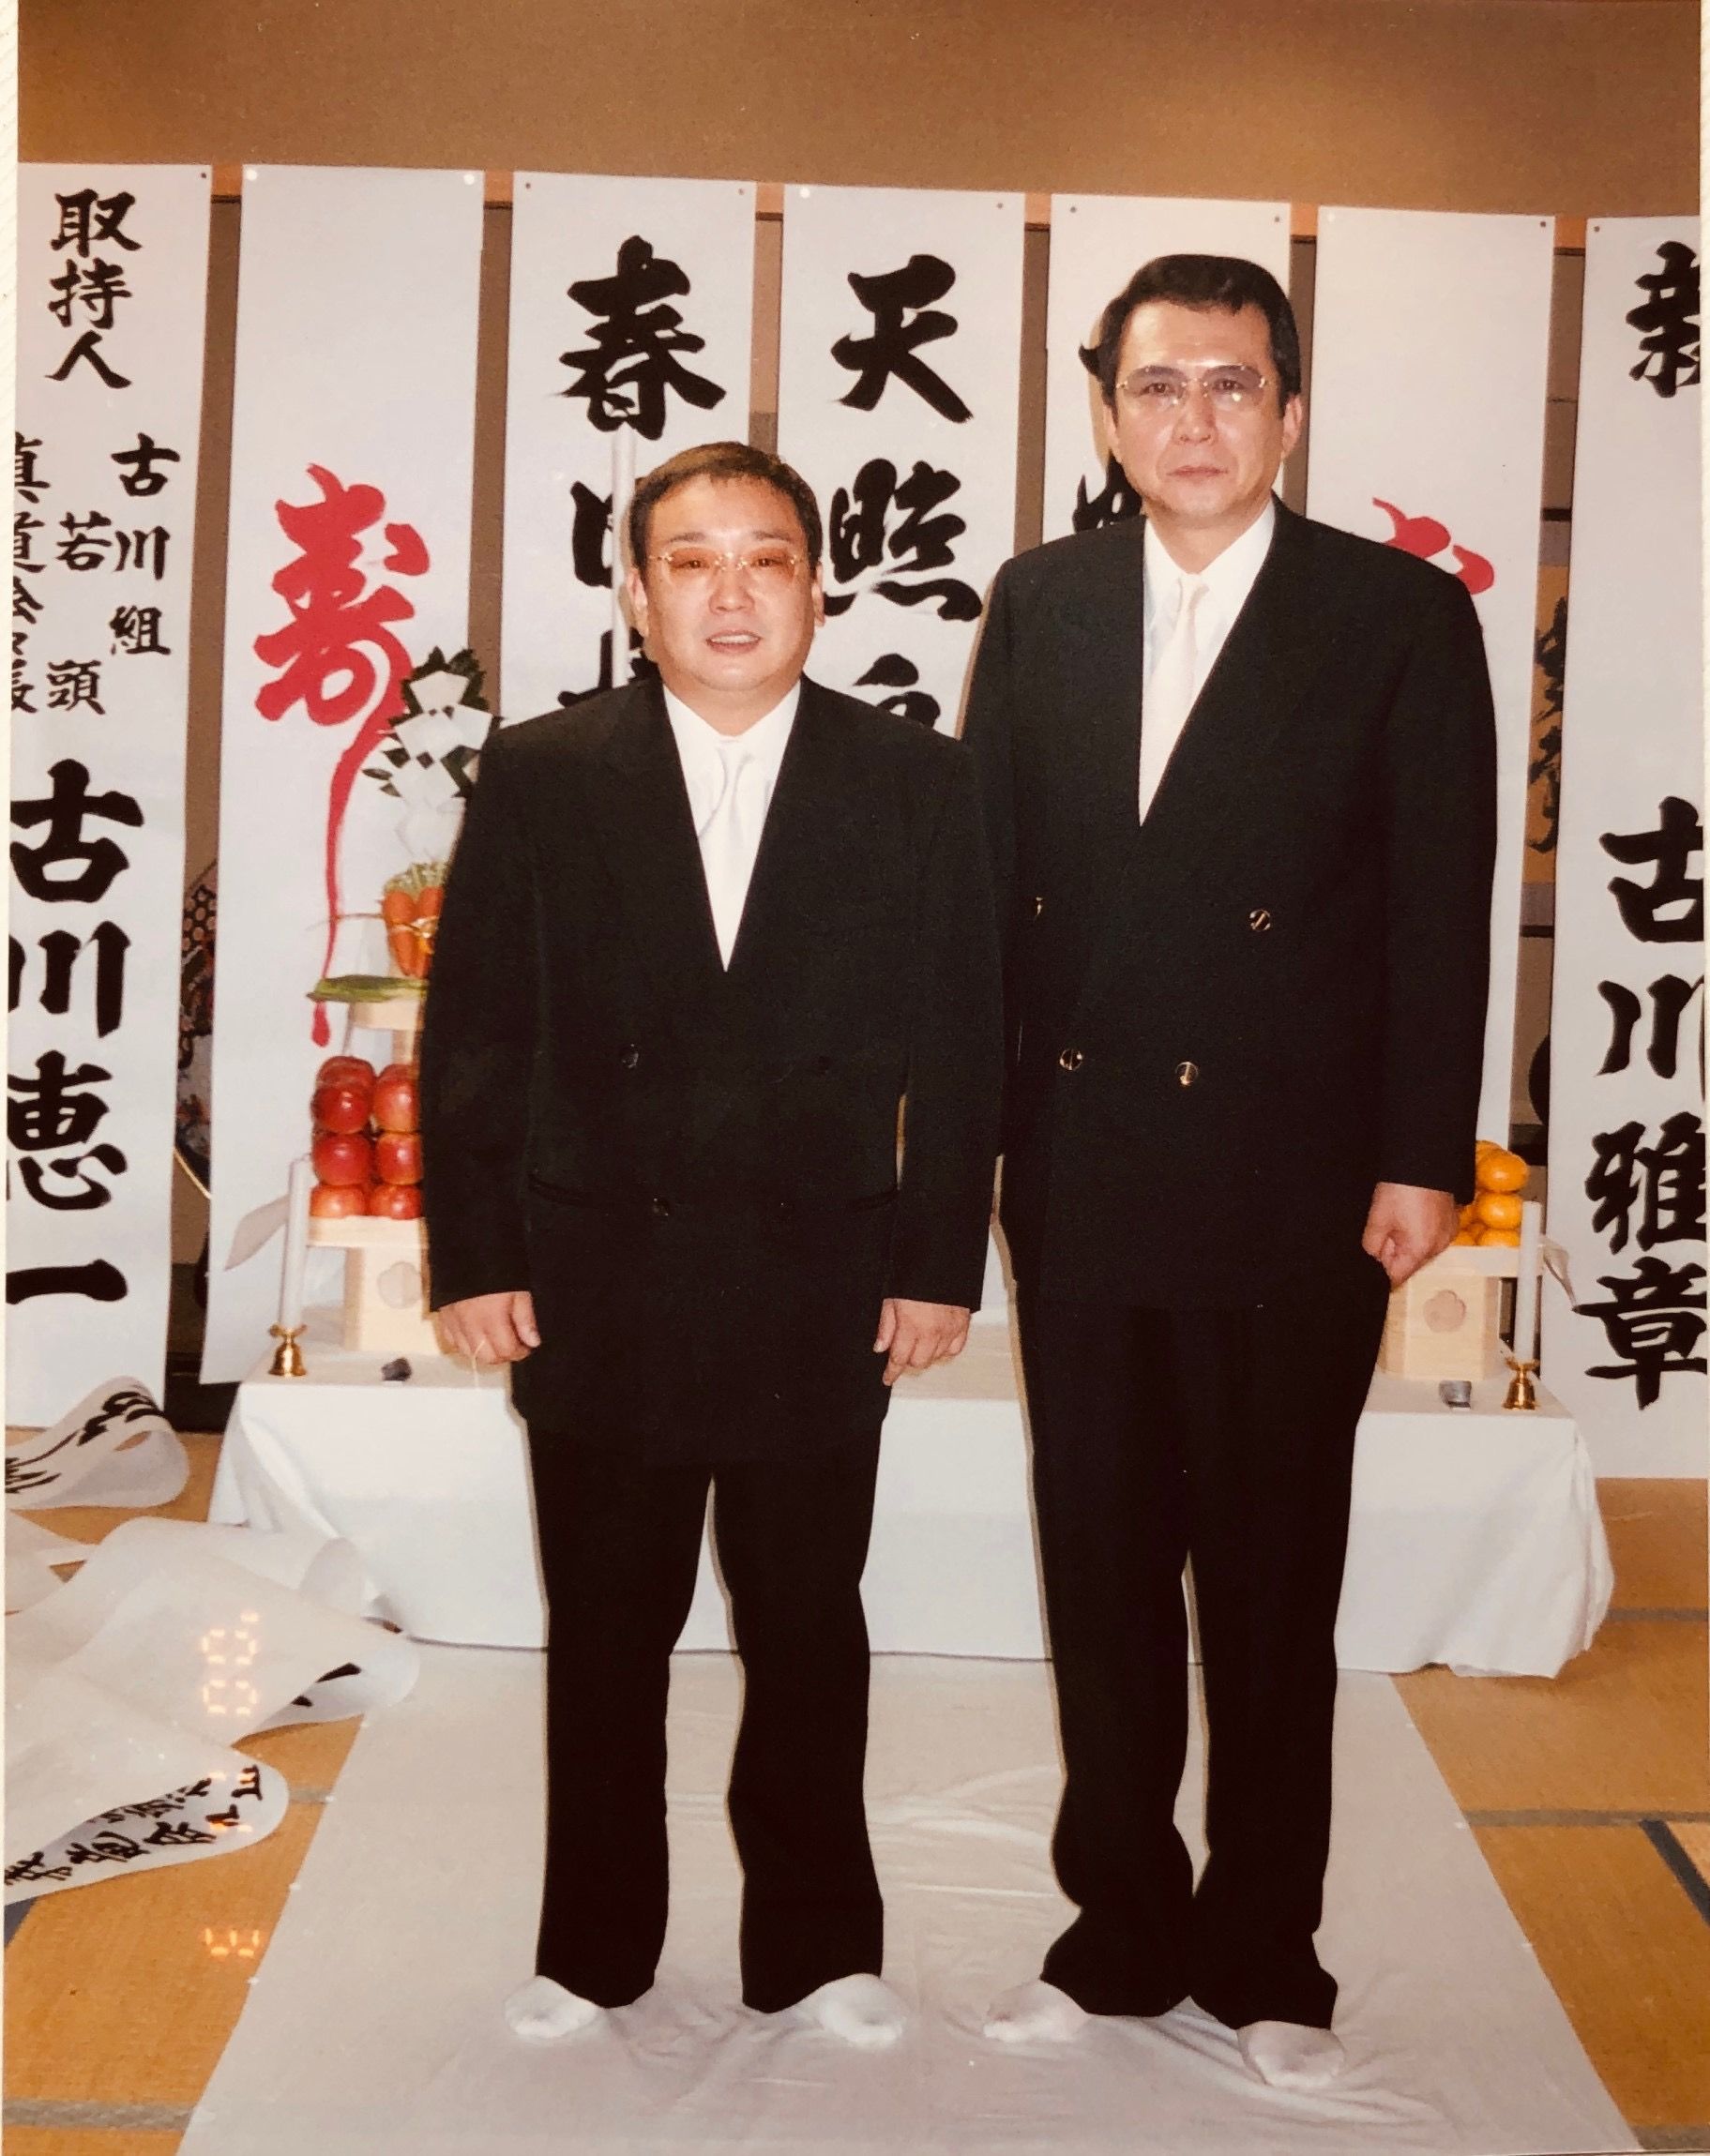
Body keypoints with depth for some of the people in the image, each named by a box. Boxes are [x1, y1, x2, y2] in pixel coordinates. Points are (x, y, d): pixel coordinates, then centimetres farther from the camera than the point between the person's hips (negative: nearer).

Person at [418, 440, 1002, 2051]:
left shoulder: (918, 786, 1)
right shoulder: (538, 777, 1)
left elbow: (961, 1044, 1)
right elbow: (472, 1034, 2)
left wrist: (939, 1261, -3)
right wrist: (475, 1255, -2)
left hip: (822, 1292, 0)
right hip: (596, 1288, 1)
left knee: (807, 1631, 12)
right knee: (604, 1634, 13)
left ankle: (814, 1946, 31)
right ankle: (594, 1950, 32)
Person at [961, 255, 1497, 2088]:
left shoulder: (1403, 617, -2)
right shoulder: (1038, 603, 8)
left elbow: (1440, 908, -4)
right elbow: (986, 874, 8)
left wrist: (1421, 1159, -9)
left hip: (1289, 1185, -3)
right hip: (1078, 1177, 4)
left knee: (1271, 1580, 9)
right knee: (1099, 1567, 13)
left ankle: (1263, 1957, 27)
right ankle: (1122, 1930, 30)